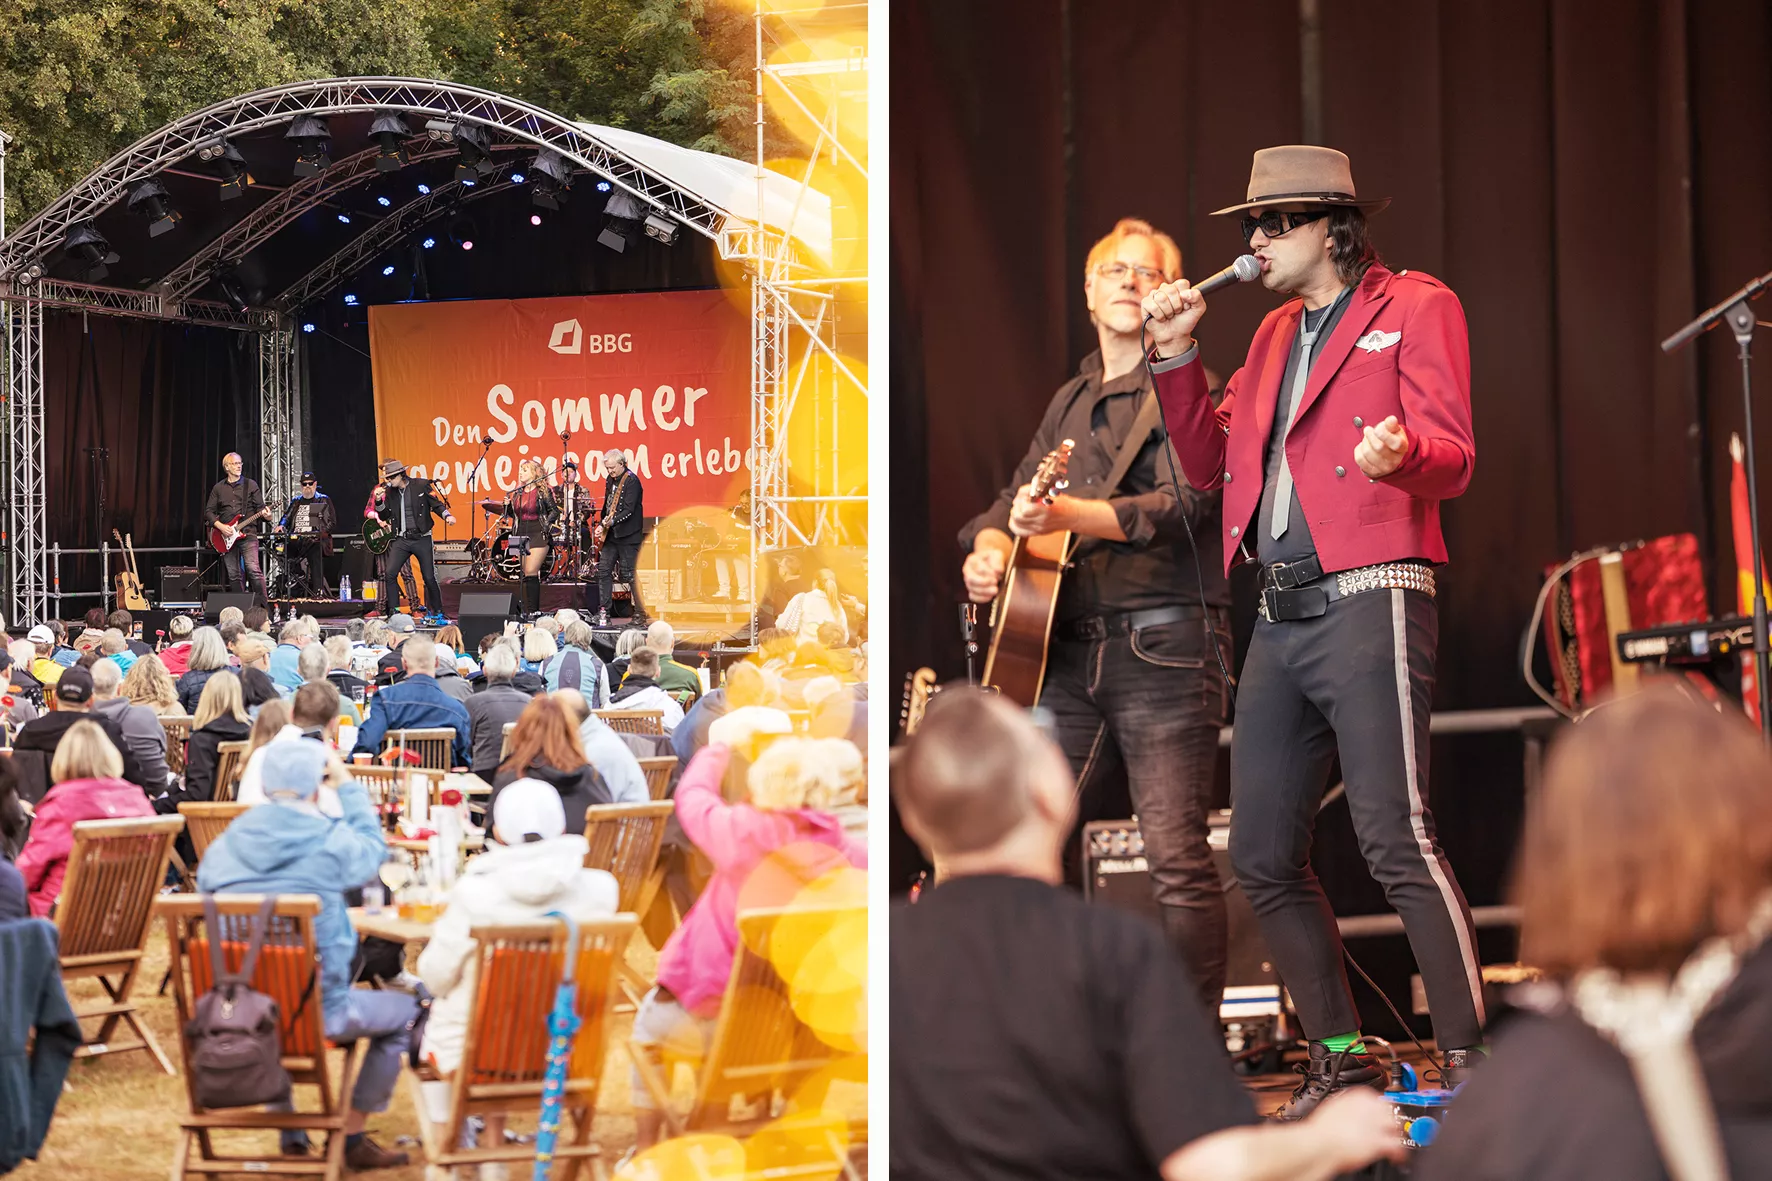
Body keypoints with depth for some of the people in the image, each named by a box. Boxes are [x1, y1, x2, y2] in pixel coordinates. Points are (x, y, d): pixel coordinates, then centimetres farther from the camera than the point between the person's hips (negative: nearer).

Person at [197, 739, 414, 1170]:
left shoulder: (221, 848, -3)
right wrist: (347, 785, 15)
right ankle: (352, 1138, 23)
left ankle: (291, 1138, 37)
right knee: (405, 1011, 20)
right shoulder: (333, 842, -13)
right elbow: (373, 849, 9)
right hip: (318, 1014, -4)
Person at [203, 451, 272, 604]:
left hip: (247, 534, -3)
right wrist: (220, 526, -5)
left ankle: (261, 606, -17)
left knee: (253, 570, -17)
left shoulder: (250, 485, 8)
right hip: (227, 537, 3)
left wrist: (265, 514, -18)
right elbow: (209, 511, 11)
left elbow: (260, 507, 5)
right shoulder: (218, 488, 12)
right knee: (234, 576, 4)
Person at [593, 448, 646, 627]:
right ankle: (603, 611, 7)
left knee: (629, 575, -5)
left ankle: (641, 613, 3)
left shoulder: (632, 481, -14)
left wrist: (612, 521, -27)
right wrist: (601, 525, 8)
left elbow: (629, 510, -20)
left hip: (627, 536, -8)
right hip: (611, 534, 8)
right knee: (603, 570, 3)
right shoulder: (610, 480, 12)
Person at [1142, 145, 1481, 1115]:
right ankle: (1342, 1059, 17)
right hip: (1280, 616, 8)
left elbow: (1453, 458, -8)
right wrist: (1174, 357, 11)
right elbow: (1208, 464, 22)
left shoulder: (1414, 307, 1)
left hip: (1369, 600, -8)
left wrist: (1397, 452, -30)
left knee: (1395, 839, -17)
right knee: (1263, 858, 7)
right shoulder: (1274, 334, 22)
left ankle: (1469, 1061, -10)